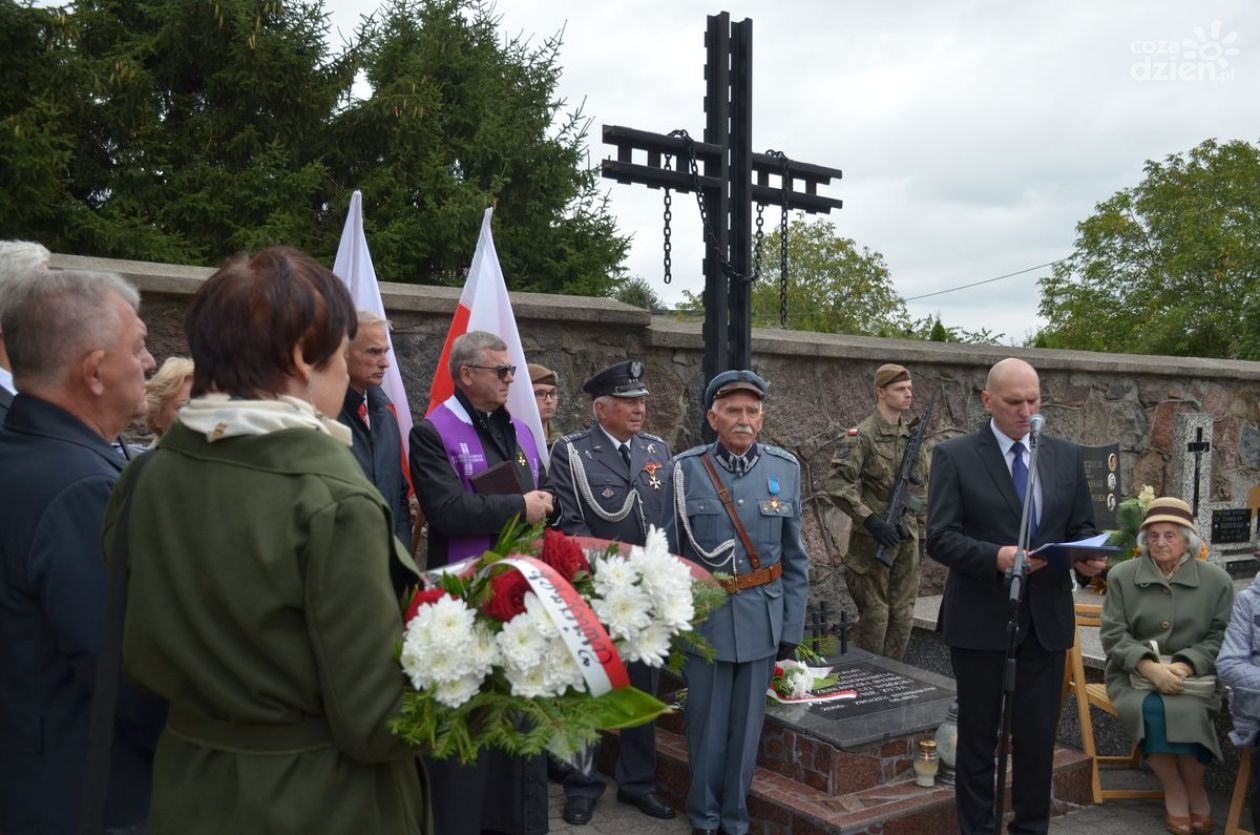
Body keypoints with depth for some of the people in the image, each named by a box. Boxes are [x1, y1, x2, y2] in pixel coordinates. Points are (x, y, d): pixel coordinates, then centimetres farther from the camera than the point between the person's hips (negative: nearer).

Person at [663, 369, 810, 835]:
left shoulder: (785, 469, 0)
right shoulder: (686, 469, -6)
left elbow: (794, 559, 4)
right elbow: (669, 553, 0)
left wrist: (791, 629, 3)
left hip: (761, 620, 2)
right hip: (703, 617, -1)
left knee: (746, 725, 12)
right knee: (706, 724, 9)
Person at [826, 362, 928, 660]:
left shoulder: (913, 433, 10)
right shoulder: (862, 435, -11)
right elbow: (837, 483, -18)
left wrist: (921, 524, 15)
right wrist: (870, 520, -22)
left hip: (907, 537, 6)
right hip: (873, 539, -6)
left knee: (903, 614, 11)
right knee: (874, 614, 0)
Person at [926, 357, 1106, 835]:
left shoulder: (1066, 456, 8)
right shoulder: (954, 457, -5)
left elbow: (1082, 528, 11)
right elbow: (939, 538, -11)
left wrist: (1089, 559, -10)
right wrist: (996, 557, -25)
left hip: (1047, 618, 3)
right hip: (981, 618, -3)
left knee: (1038, 736, 11)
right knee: (978, 735, 9)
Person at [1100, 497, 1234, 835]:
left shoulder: (1216, 580, 4)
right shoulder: (1121, 575, 2)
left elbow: (1220, 638, 2)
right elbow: (1113, 634, -2)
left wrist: (1183, 666, -15)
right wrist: (1150, 667, -17)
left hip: (1192, 676, 0)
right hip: (1133, 673, 0)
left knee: (1187, 712, -31)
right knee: (1151, 710, -31)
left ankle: (1194, 791, -3)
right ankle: (1175, 792, -8)